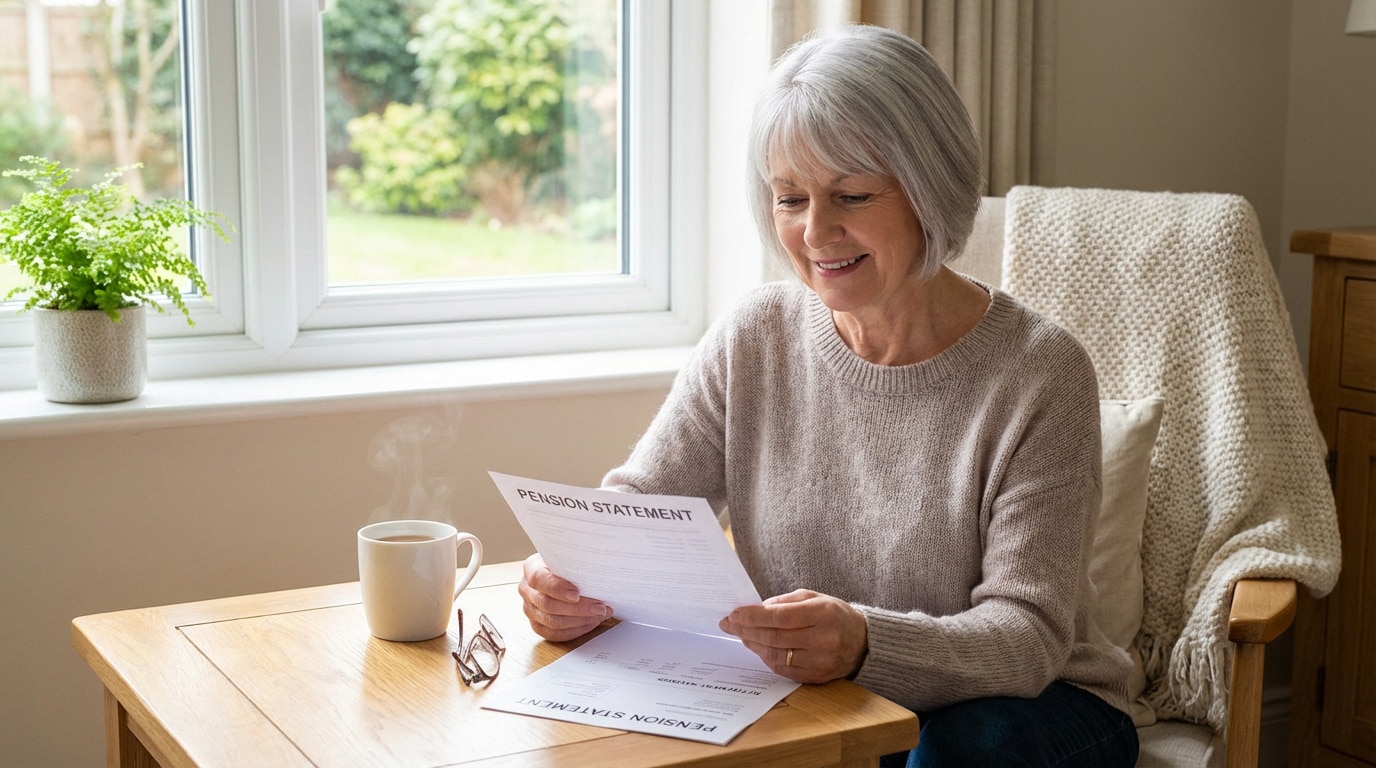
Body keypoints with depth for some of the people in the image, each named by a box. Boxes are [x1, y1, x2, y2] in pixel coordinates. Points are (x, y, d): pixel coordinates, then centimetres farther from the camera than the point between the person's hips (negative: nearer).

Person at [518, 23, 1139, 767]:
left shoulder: (1039, 374, -15)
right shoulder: (754, 338, -2)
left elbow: (1028, 633, -20)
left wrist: (865, 643, -41)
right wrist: (571, 574, -24)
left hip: (1015, 708, -2)